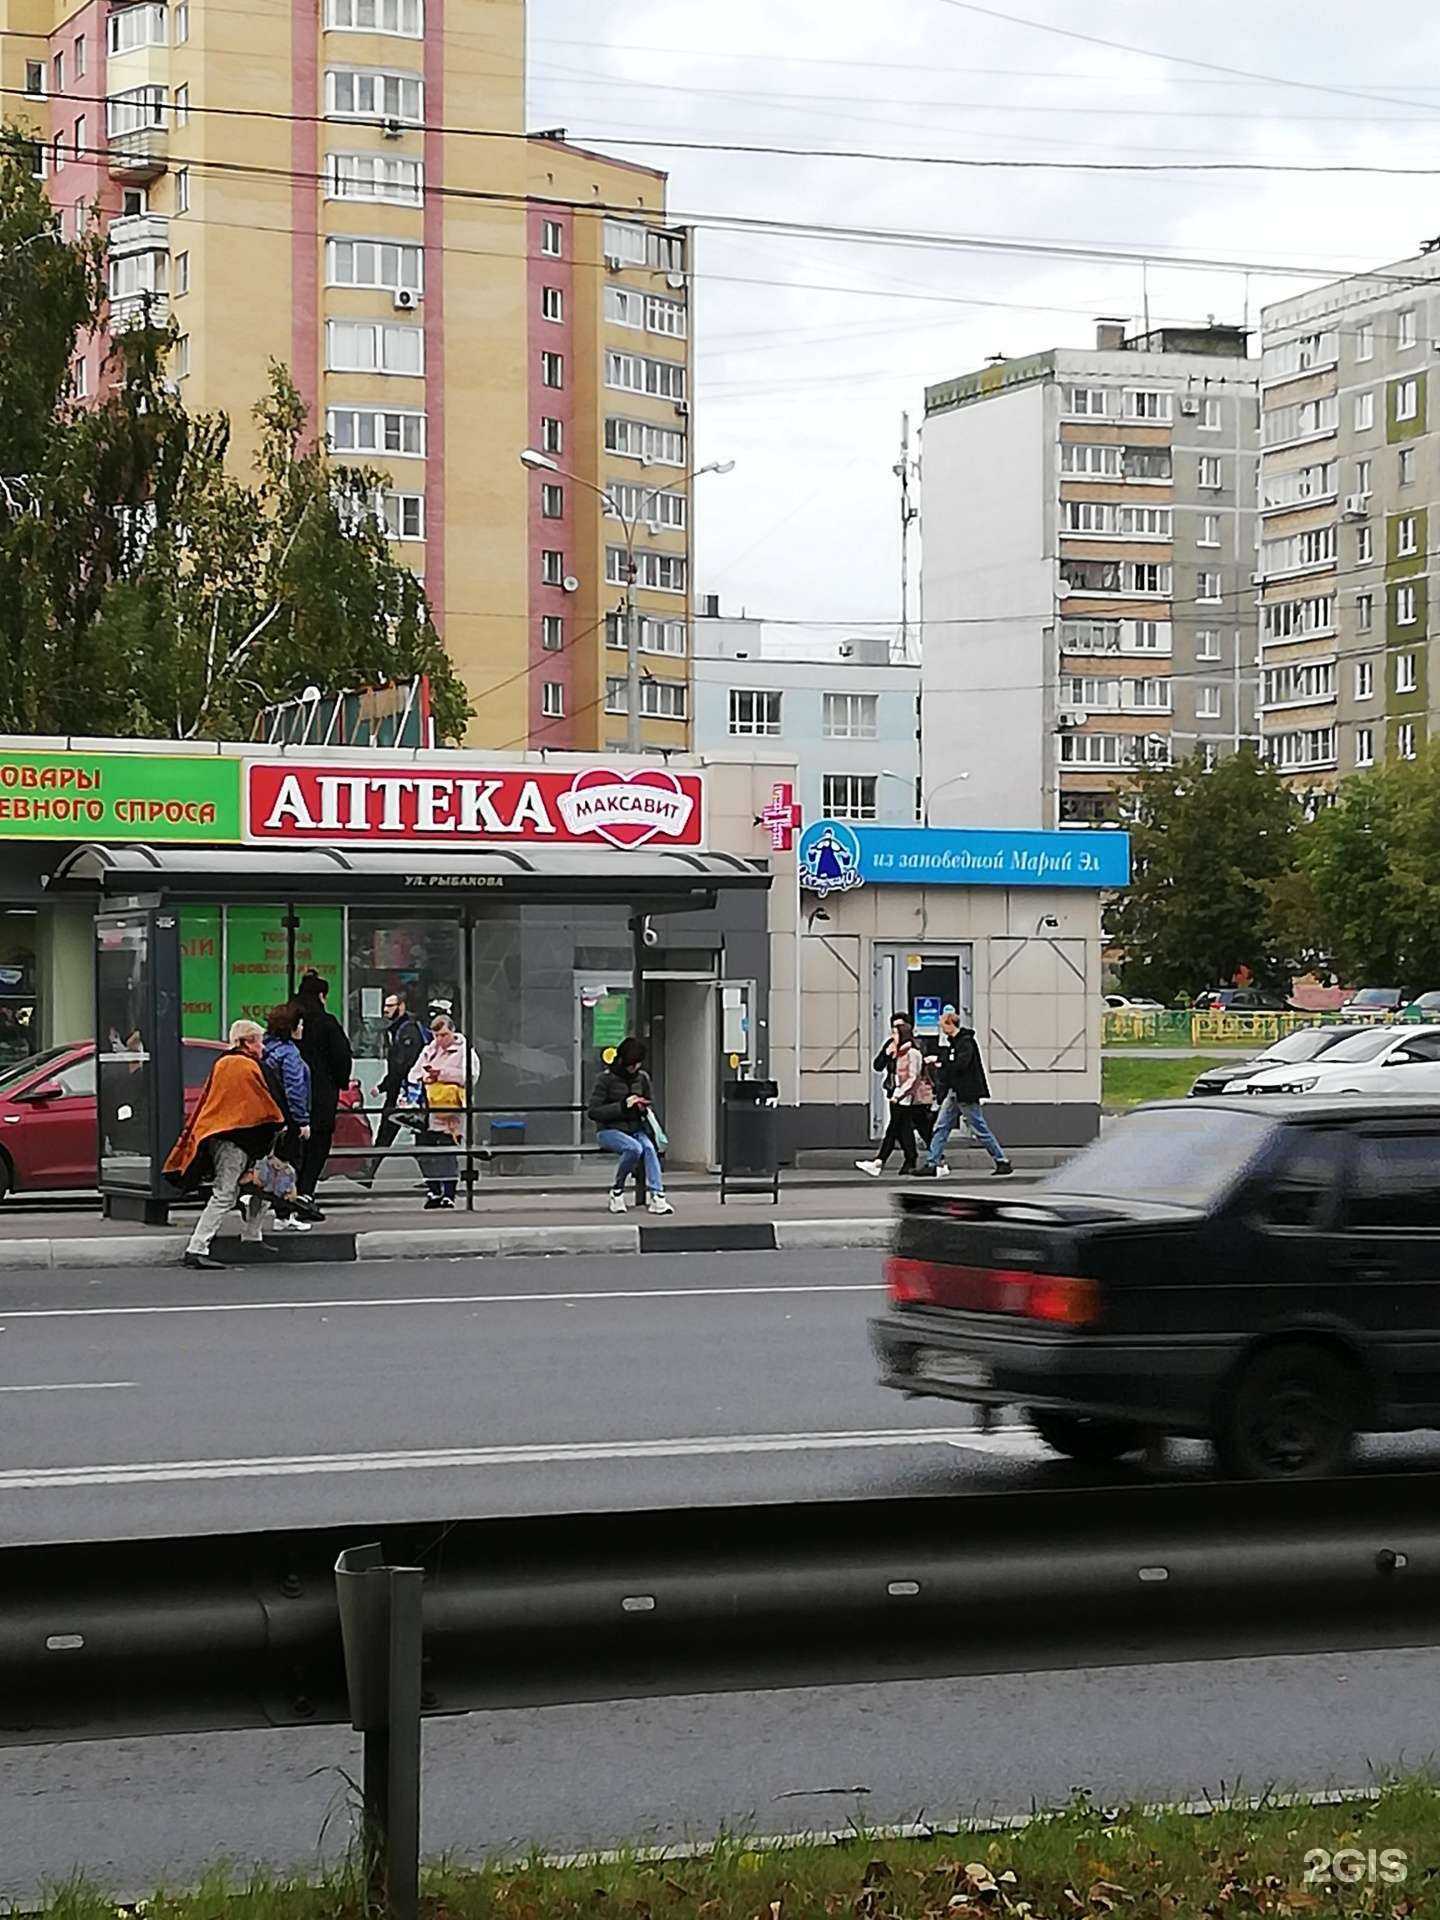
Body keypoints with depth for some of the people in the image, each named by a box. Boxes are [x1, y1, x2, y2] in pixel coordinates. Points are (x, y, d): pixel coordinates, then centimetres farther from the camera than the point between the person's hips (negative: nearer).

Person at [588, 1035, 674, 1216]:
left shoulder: (642, 1077, 7)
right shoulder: (607, 1078, -7)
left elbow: (651, 1105, 20)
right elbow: (593, 1111, -11)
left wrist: (645, 1109, -5)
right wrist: (622, 1106, -20)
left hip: (636, 1129, 4)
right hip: (609, 1131, -4)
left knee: (649, 1147, -28)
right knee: (634, 1148, -33)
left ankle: (655, 1196, -37)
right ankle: (616, 1191, -13)